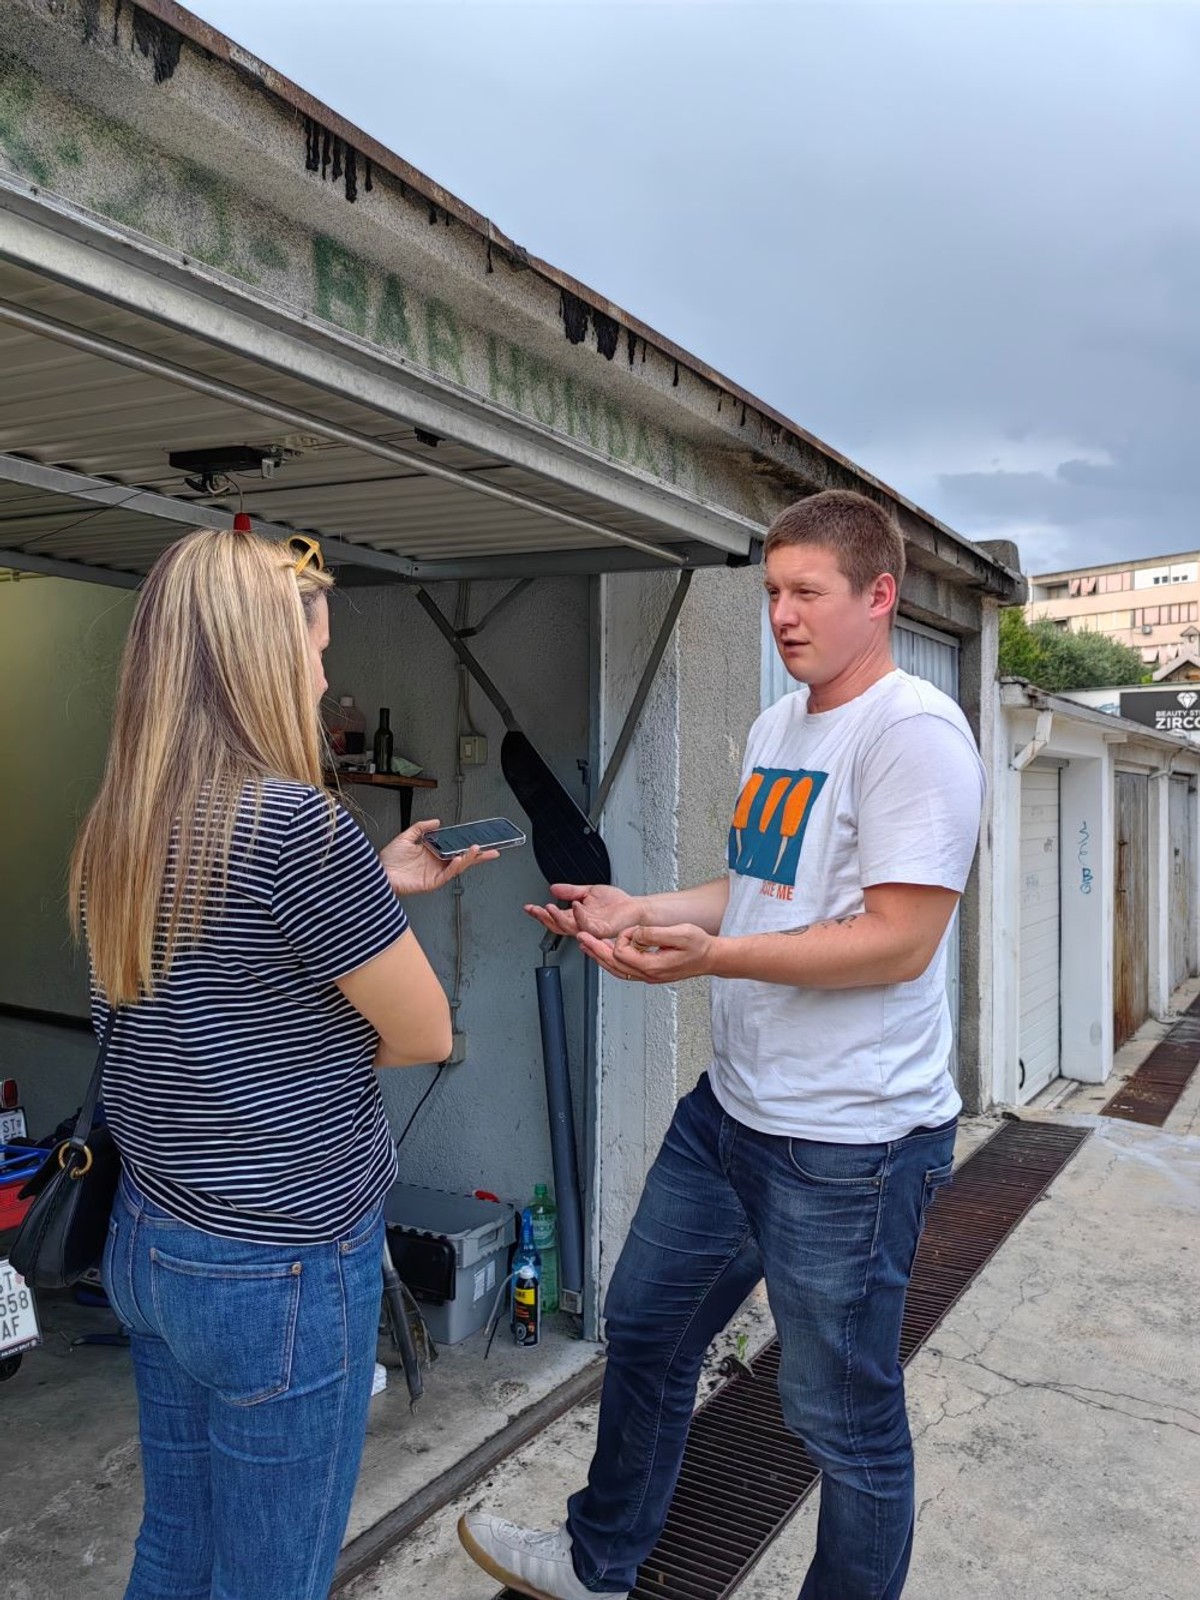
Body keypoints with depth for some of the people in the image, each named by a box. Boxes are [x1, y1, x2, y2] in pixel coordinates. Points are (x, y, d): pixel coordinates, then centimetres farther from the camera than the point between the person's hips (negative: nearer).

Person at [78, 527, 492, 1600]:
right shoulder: (294, 821, -24)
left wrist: (375, 889, 12)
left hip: (149, 1240, 8)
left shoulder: (123, 826, 1)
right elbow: (427, 1034, -15)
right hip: (281, 1268, -8)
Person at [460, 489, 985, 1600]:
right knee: (644, 1328, 22)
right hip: (730, 1106, 10)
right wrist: (637, 913, 7)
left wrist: (711, 955, -28)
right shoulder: (775, 728, 11)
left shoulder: (914, 730, -17)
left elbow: (900, 939, -22)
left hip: (849, 1142, -9)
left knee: (844, 1417, 8)